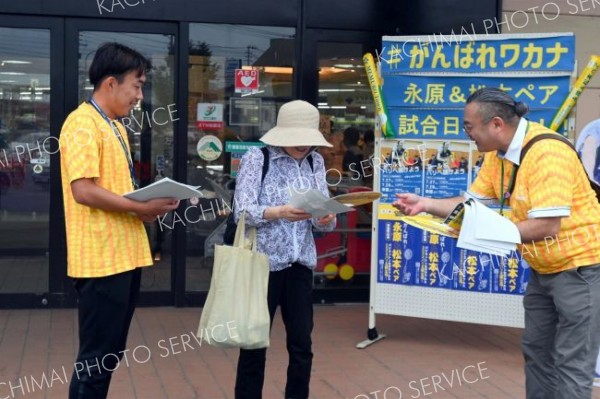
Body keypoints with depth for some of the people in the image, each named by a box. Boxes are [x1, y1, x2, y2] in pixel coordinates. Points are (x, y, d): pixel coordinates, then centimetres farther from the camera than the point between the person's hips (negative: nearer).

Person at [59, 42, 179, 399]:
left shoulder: (115, 127, 17)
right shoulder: (83, 124, -13)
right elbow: (83, 190, -22)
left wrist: (149, 205, 5)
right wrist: (141, 208, -16)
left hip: (125, 255, 10)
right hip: (102, 259, -10)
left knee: (111, 355, 17)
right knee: (95, 359, -1)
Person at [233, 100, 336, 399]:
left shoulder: (315, 162, 8)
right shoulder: (256, 158, -6)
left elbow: (323, 218, 7)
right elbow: (242, 212, -14)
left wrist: (326, 218, -17)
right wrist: (279, 212, -30)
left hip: (300, 264, 4)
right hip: (263, 262, -4)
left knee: (302, 345, 7)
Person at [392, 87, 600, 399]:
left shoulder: (546, 152, -27)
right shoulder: (497, 154, 0)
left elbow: (547, 225, -31)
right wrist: (425, 204, -9)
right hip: (544, 268, 9)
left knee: (571, 363, -2)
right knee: (536, 351, 18)